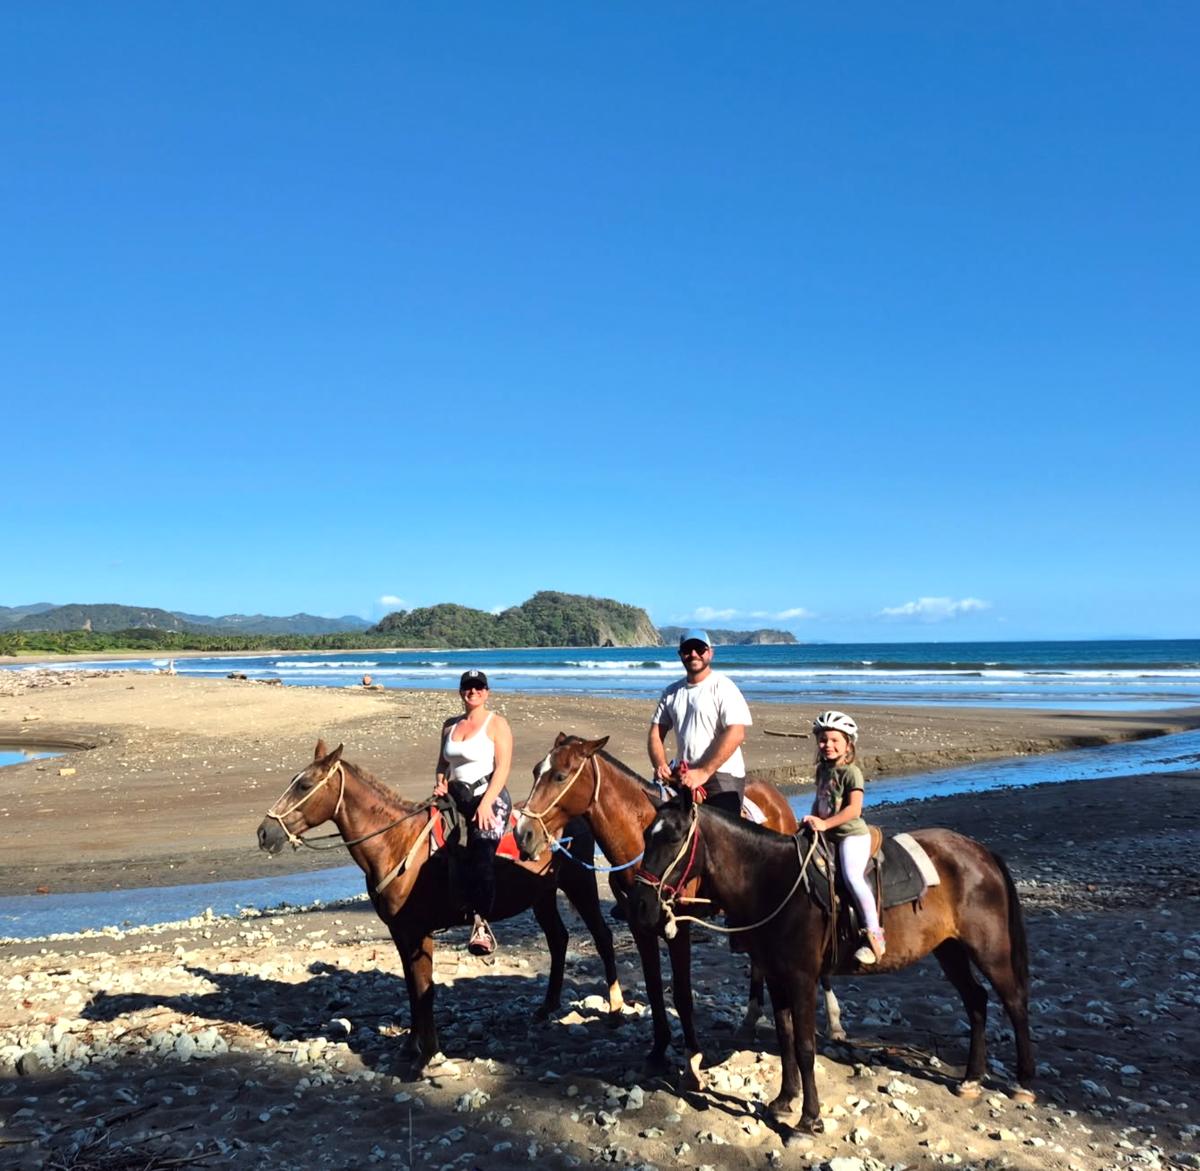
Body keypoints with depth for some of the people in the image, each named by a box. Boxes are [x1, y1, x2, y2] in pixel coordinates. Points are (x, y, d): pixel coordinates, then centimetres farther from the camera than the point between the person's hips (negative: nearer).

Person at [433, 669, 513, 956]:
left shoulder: (497, 723, -3)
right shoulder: (450, 725, 14)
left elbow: (502, 767, -11)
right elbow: (443, 762, 22)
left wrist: (485, 803, -20)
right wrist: (440, 784, 1)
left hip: (490, 798, -7)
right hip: (457, 799, 7)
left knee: (481, 855, -21)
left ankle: (481, 924, -23)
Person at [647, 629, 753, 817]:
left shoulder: (723, 687, -6)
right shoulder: (672, 692, 13)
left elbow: (736, 734, -16)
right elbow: (656, 734, 13)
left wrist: (703, 772, -20)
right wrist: (660, 765, -8)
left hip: (722, 775, -6)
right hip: (683, 776, 6)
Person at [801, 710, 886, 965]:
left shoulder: (851, 772, -12)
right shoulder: (822, 770, 12)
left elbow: (854, 809, -21)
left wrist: (825, 824, -28)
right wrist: (811, 820, 7)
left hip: (852, 833, -9)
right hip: (828, 835, 9)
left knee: (852, 876, -25)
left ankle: (875, 935, -20)